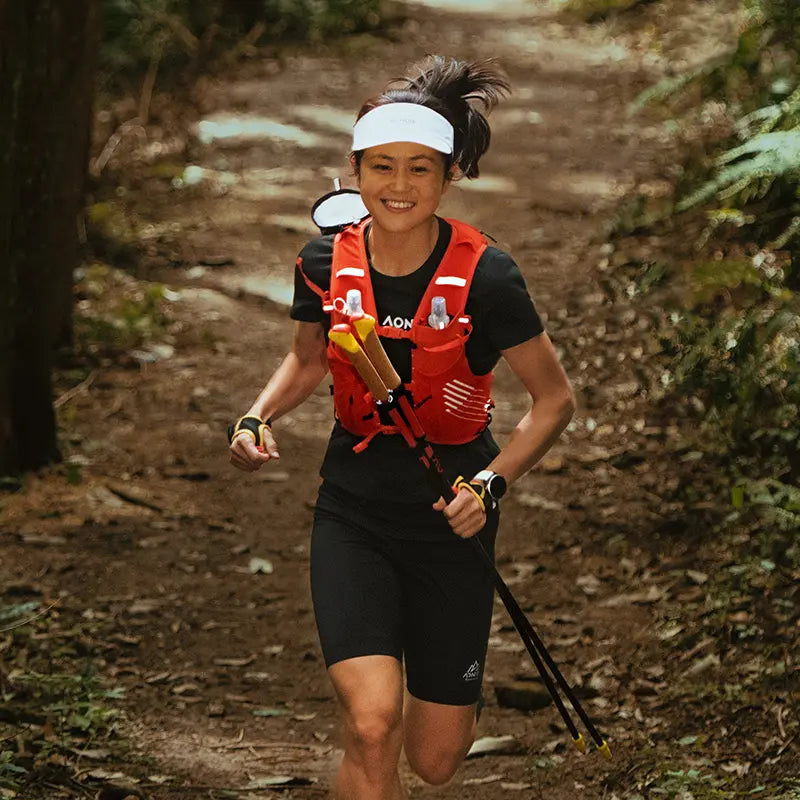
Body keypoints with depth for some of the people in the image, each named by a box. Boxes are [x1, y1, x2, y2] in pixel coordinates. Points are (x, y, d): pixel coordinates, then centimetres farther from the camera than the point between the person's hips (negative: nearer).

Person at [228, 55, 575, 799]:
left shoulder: (484, 276, -16)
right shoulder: (325, 263, -7)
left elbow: (553, 398, -5)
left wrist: (490, 485, -18)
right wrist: (257, 416, -4)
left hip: (448, 519, -1)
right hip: (353, 510, 1)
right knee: (371, 727, -20)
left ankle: (431, 690, 46)